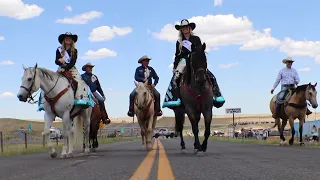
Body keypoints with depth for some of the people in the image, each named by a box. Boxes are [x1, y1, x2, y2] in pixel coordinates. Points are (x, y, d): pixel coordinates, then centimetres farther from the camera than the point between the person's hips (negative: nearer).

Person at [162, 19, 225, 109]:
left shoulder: (196, 39, 11)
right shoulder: (179, 42, 14)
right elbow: (177, 55, 16)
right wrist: (174, 67, 7)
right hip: (184, 62, 0)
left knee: (211, 77, -18)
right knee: (175, 79, -26)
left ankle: (216, 96, -15)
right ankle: (174, 98, -32)